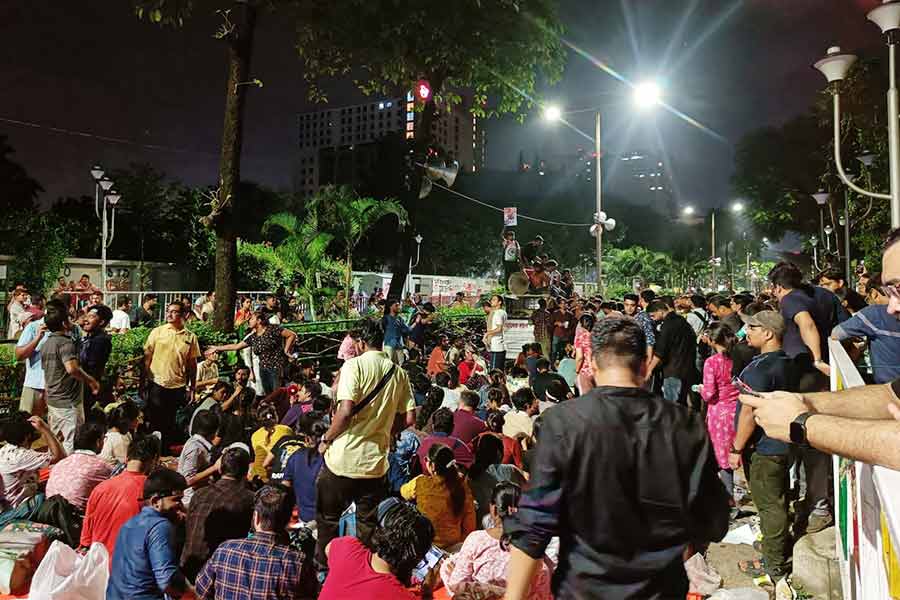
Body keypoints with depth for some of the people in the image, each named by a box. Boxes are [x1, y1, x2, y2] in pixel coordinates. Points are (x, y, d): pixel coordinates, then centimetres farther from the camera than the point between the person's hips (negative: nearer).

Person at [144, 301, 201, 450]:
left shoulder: (190, 337, 3)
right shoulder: (157, 332, 1)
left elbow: (192, 364, 6)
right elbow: (147, 357, 3)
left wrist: (191, 388, 5)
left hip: (178, 386, 1)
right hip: (157, 383, -1)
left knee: (170, 422, 9)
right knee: (154, 421, 5)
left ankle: (167, 449, 21)